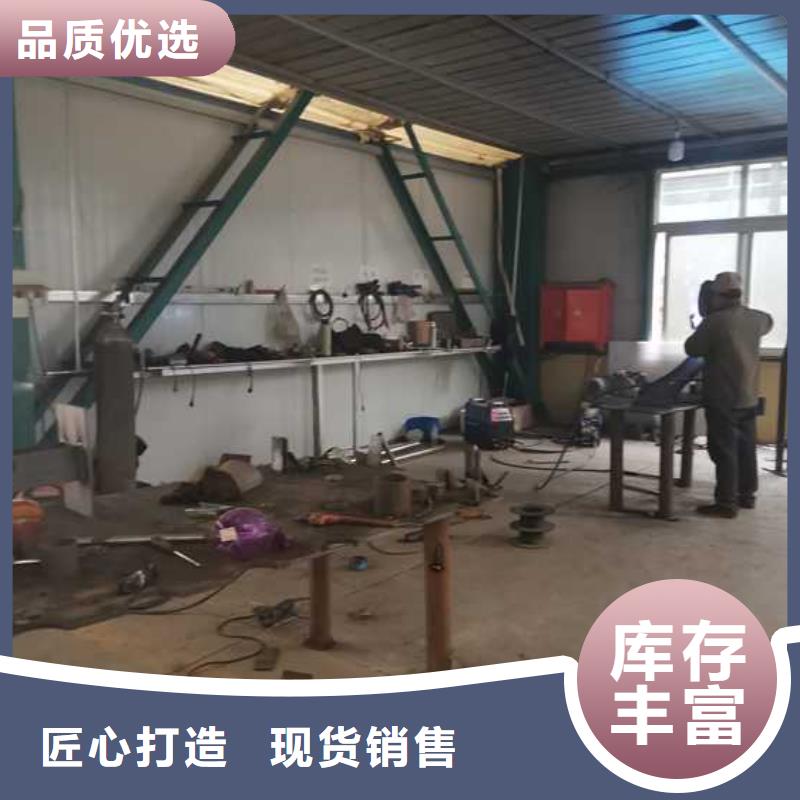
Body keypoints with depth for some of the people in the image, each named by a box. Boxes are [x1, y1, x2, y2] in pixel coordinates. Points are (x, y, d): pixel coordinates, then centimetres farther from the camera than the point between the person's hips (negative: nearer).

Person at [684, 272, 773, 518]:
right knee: (746, 448, 16)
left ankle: (726, 503, -1)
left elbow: (691, 349, -8)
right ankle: (747, 495, 27)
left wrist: (703, 329, 9)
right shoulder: (755, 318, 5)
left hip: (722, 398, -7)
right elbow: (768, 322, 29)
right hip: (749, 396, 7)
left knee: (724, 451, -3)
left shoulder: (714, 321, -17)